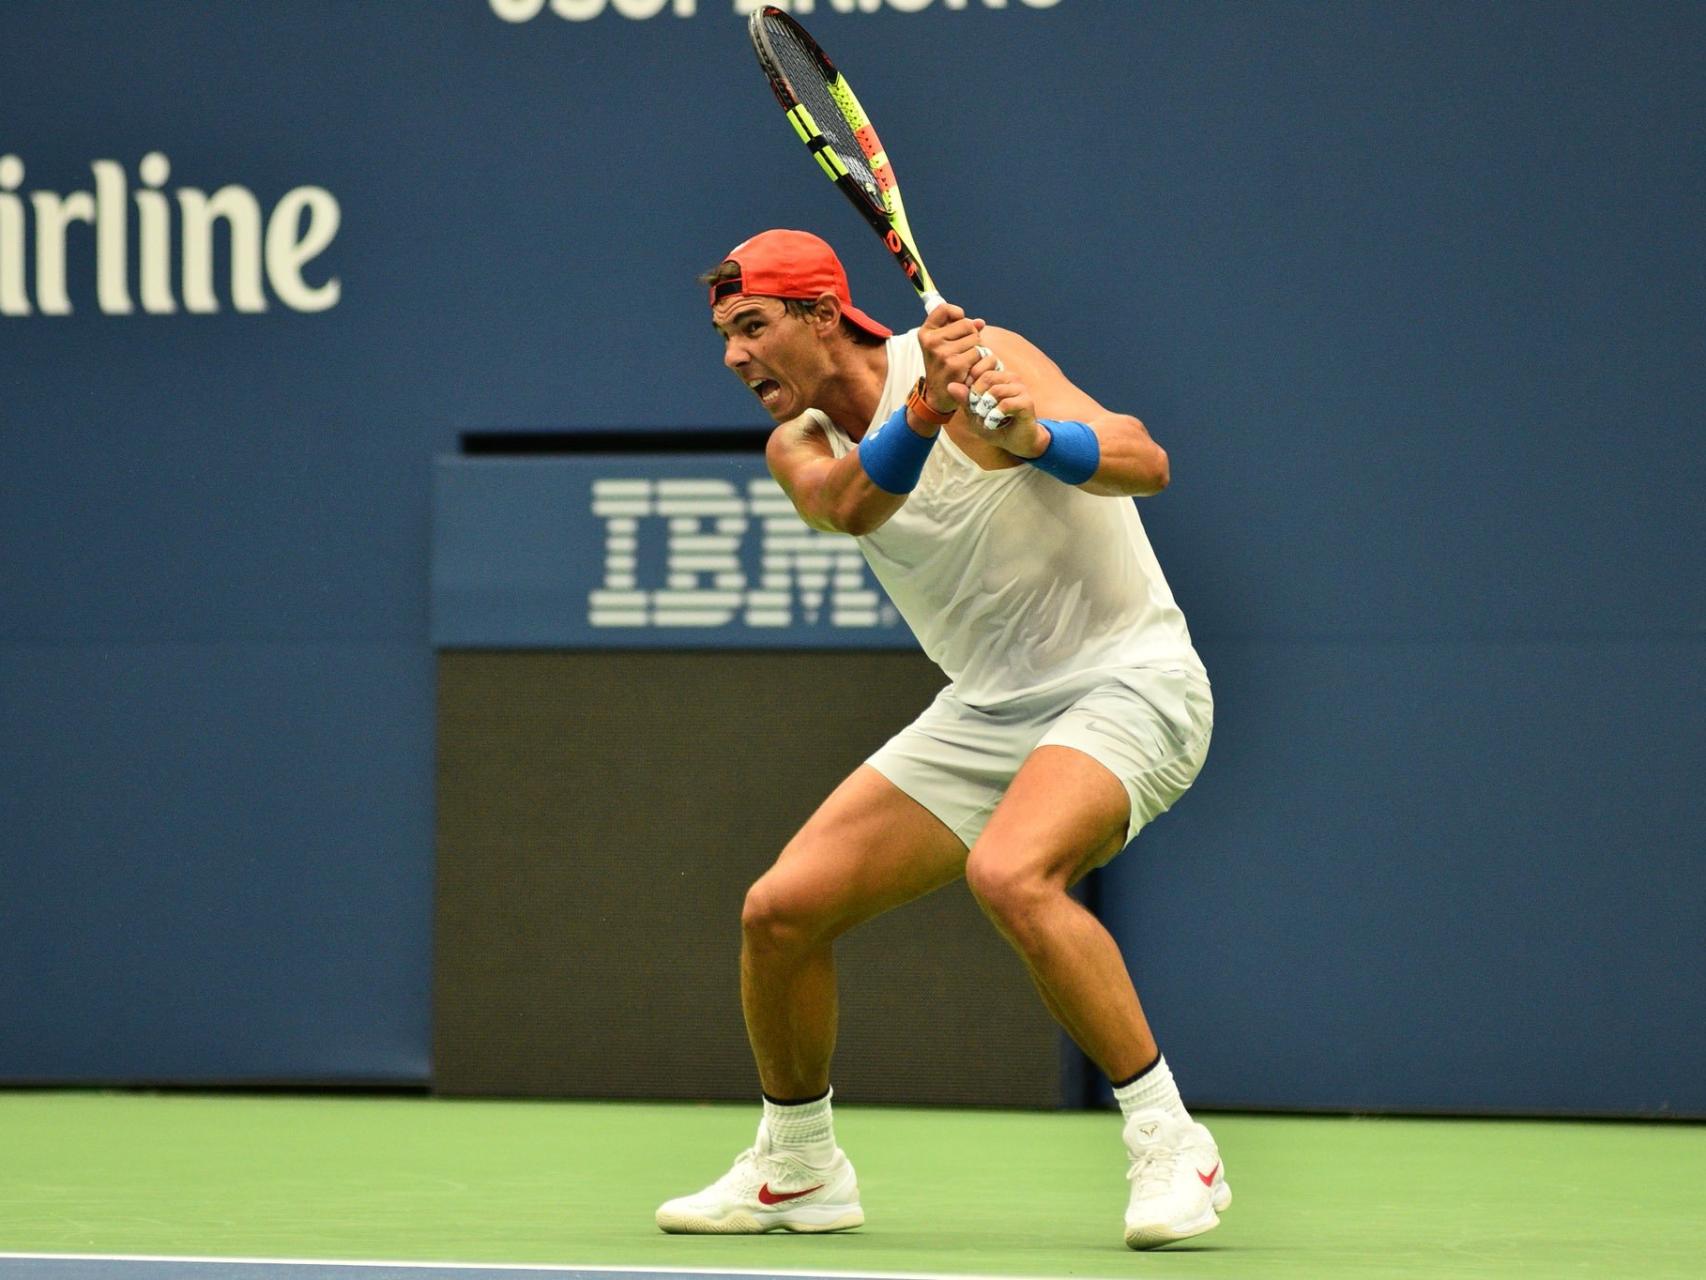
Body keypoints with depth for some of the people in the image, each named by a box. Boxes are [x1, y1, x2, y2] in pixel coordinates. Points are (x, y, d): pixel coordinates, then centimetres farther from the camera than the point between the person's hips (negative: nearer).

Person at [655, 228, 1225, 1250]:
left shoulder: (983, 358, -13)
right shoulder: (800, 444, 4)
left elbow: (1144, 462, -26)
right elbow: (851, 502, -21)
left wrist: (1031, 438, -46)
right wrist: (928, 407, -41)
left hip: (1125, 681, -7)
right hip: (986, 712, 7)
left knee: (1008, 872, -34)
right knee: (782, 909, -2)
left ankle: (1172, 1145, -23)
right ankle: (798, 1171, 21)